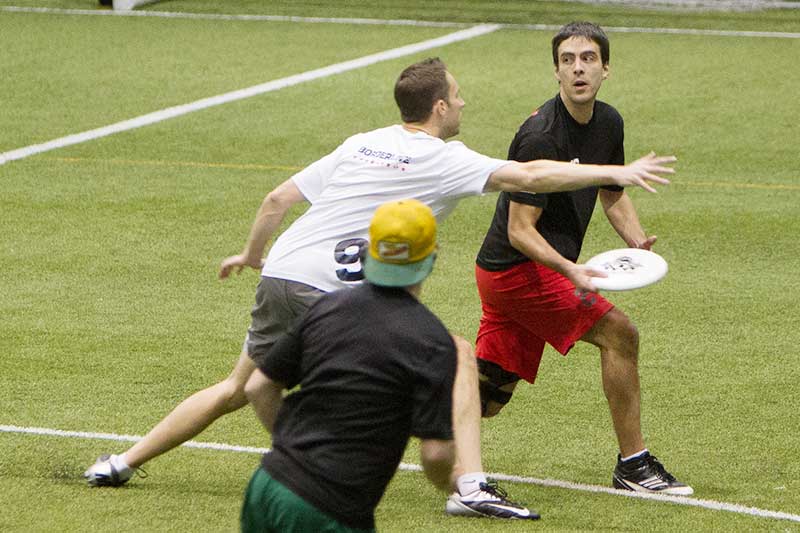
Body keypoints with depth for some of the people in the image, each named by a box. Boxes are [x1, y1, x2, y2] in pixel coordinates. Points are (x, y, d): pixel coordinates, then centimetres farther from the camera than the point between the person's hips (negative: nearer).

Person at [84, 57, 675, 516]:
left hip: (280, 276, 7)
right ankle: (471, 484, -13)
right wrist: (616, 173, -7)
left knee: (238, 388, 24)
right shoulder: (443, 159, -3)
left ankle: (121, 463, 28)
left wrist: (252, 256, 33)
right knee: (459, 362, 1)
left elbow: (278, 199, 17)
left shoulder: (360, 145, 16)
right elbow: (527, 176, -13)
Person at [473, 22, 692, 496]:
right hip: (518, 270, -9)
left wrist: (636, 239, 0)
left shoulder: (608, 123, 5)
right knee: (618, 332, -11)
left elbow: (612, 194, 20)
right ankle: (633, 464, -2)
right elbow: (520, 230, -22)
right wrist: (572, 271, -36)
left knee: (486, 400, 9)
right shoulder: (541, 138, -23)